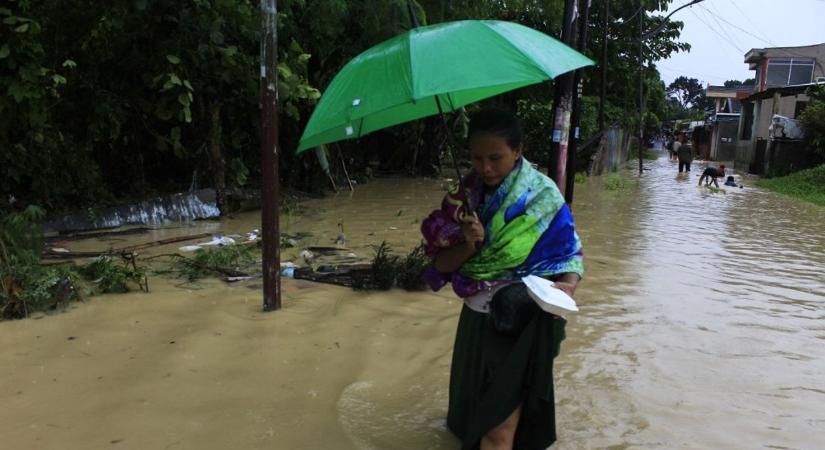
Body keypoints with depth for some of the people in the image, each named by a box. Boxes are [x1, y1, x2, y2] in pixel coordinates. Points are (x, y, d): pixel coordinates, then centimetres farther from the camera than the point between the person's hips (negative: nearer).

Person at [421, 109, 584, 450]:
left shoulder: (543, 196, -13)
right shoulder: (465, 195, -3)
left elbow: (571, 254, -6)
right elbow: (441, 263, -4)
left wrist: (568, 285, -28)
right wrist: (469, 245, -24)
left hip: (521, 325, -5)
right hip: (477, 320, 5)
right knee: (474, 412, 23)